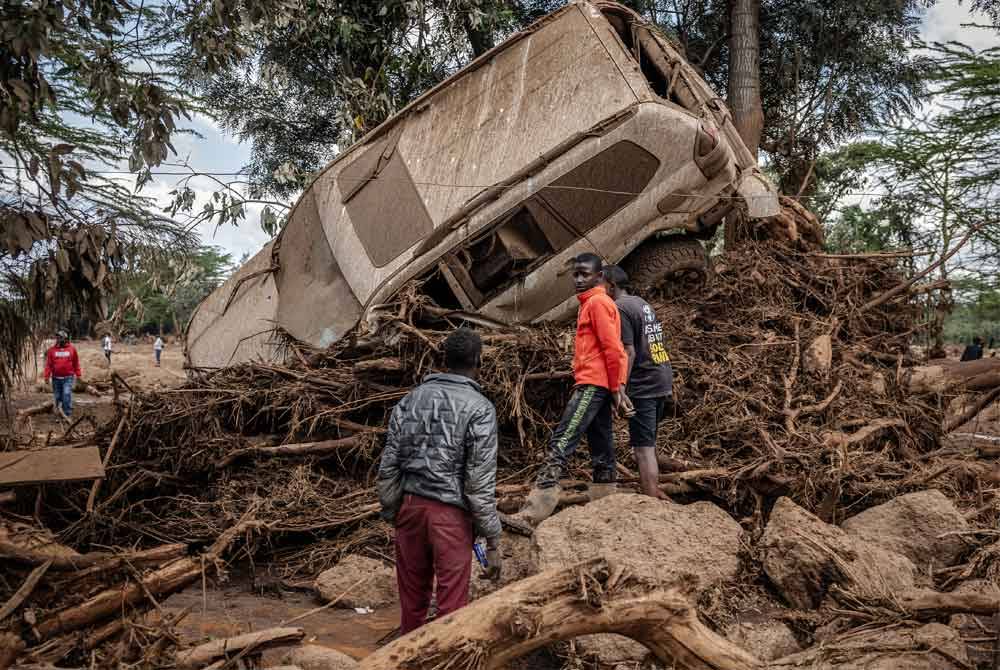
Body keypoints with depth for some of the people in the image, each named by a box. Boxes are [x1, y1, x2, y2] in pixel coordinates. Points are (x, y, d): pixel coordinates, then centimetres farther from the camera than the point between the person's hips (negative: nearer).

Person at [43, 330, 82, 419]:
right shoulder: (52, 350, 4)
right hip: (56, 378, 2)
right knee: (57, 396, 8)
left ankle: (67, 413, -7)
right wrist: (47, 377, -3)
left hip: (68, 377, -2)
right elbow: (48, 364, 2)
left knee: (67, 394, -12)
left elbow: (76, 363, 7)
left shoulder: (72, 349, 3)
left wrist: (78, 375, 6)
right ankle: (57, 410, 21)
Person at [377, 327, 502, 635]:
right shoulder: (480, 409, -10)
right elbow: (481, 482, -12)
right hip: (451, 515, -5)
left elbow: (388, 466, 6)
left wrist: (390, 513, 16)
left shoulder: (411, 399, 5)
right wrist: (492, 541, -7)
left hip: (411, 506, 5)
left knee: (412, 595, 19)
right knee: (452, 603, 5)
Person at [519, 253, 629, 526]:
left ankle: (533, 512, -21)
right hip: (599, 386, 11)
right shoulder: (591, 303, 22)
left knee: (560, 444, -16)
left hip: (592, 384, -11)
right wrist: (616, 389, 18)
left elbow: (612, 349, -14)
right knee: (601, 451, 11)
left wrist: (615, 388, -12)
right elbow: (611, 349, 22)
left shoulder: (598, 302, -8)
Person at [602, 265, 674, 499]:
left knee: (643, 447, -6)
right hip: (663, 381, 9)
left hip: (642, 386, -9)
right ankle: (654, 491, 23)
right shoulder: (642, 303, 17)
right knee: (648, 443, 18)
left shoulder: (620, 307, -11)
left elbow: (628, 352, -18)